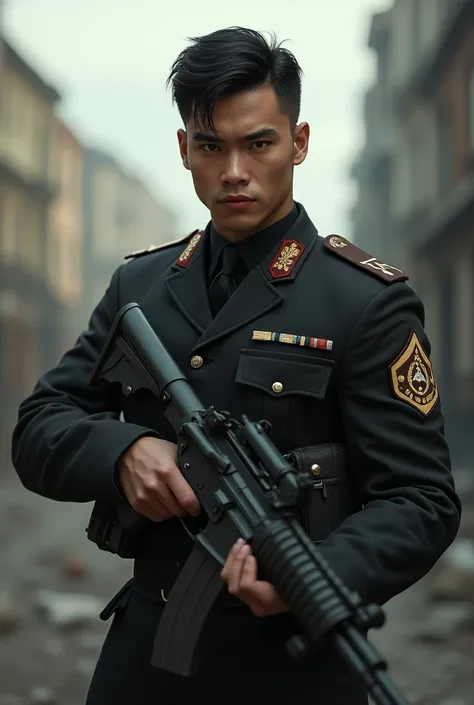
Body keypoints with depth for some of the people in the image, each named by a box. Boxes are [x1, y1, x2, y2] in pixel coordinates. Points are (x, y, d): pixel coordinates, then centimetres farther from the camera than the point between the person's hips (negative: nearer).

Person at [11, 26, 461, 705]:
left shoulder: (369, 302, -9)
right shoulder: (139, 285, 6)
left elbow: (420, 500, -13)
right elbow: (38, 432, 4)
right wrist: (122, 450, -17)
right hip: (144, 649, 4)